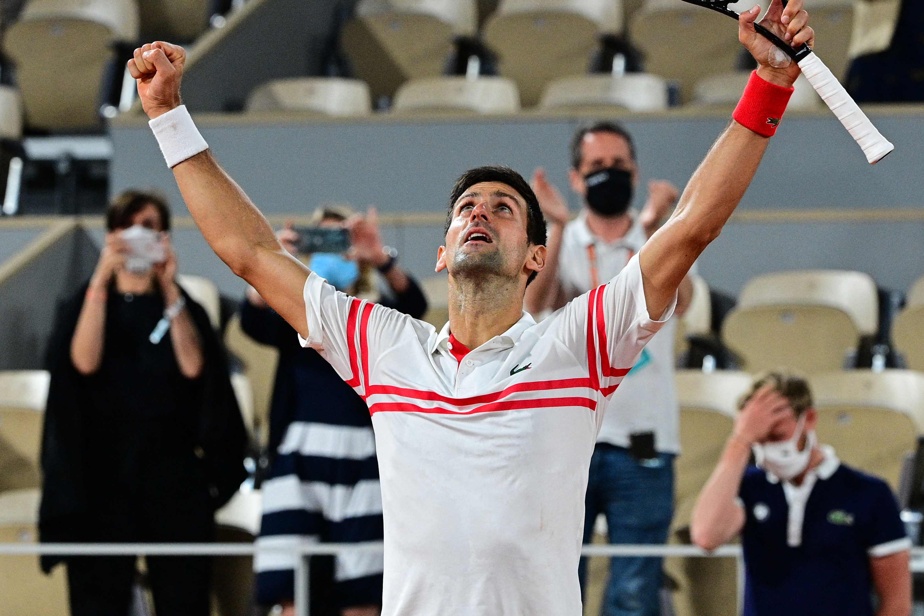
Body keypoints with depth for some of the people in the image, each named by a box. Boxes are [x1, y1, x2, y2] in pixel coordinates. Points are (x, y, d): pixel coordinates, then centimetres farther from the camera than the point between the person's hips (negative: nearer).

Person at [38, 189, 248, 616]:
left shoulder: (183, 307, 13)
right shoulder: (86, 303, 10)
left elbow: (193, 365, -7)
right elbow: (85, 361, -11)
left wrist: (170, 289, -11)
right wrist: (101, 281, -14)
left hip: (173, 468, 1)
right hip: (104, 466, -1)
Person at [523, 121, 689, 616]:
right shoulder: (556, 244, 7)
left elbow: (678, 301, -16)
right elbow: (536, 302, -15)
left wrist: (654, 227, -33)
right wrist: (558, 226, -29)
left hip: (642, 441, 0)